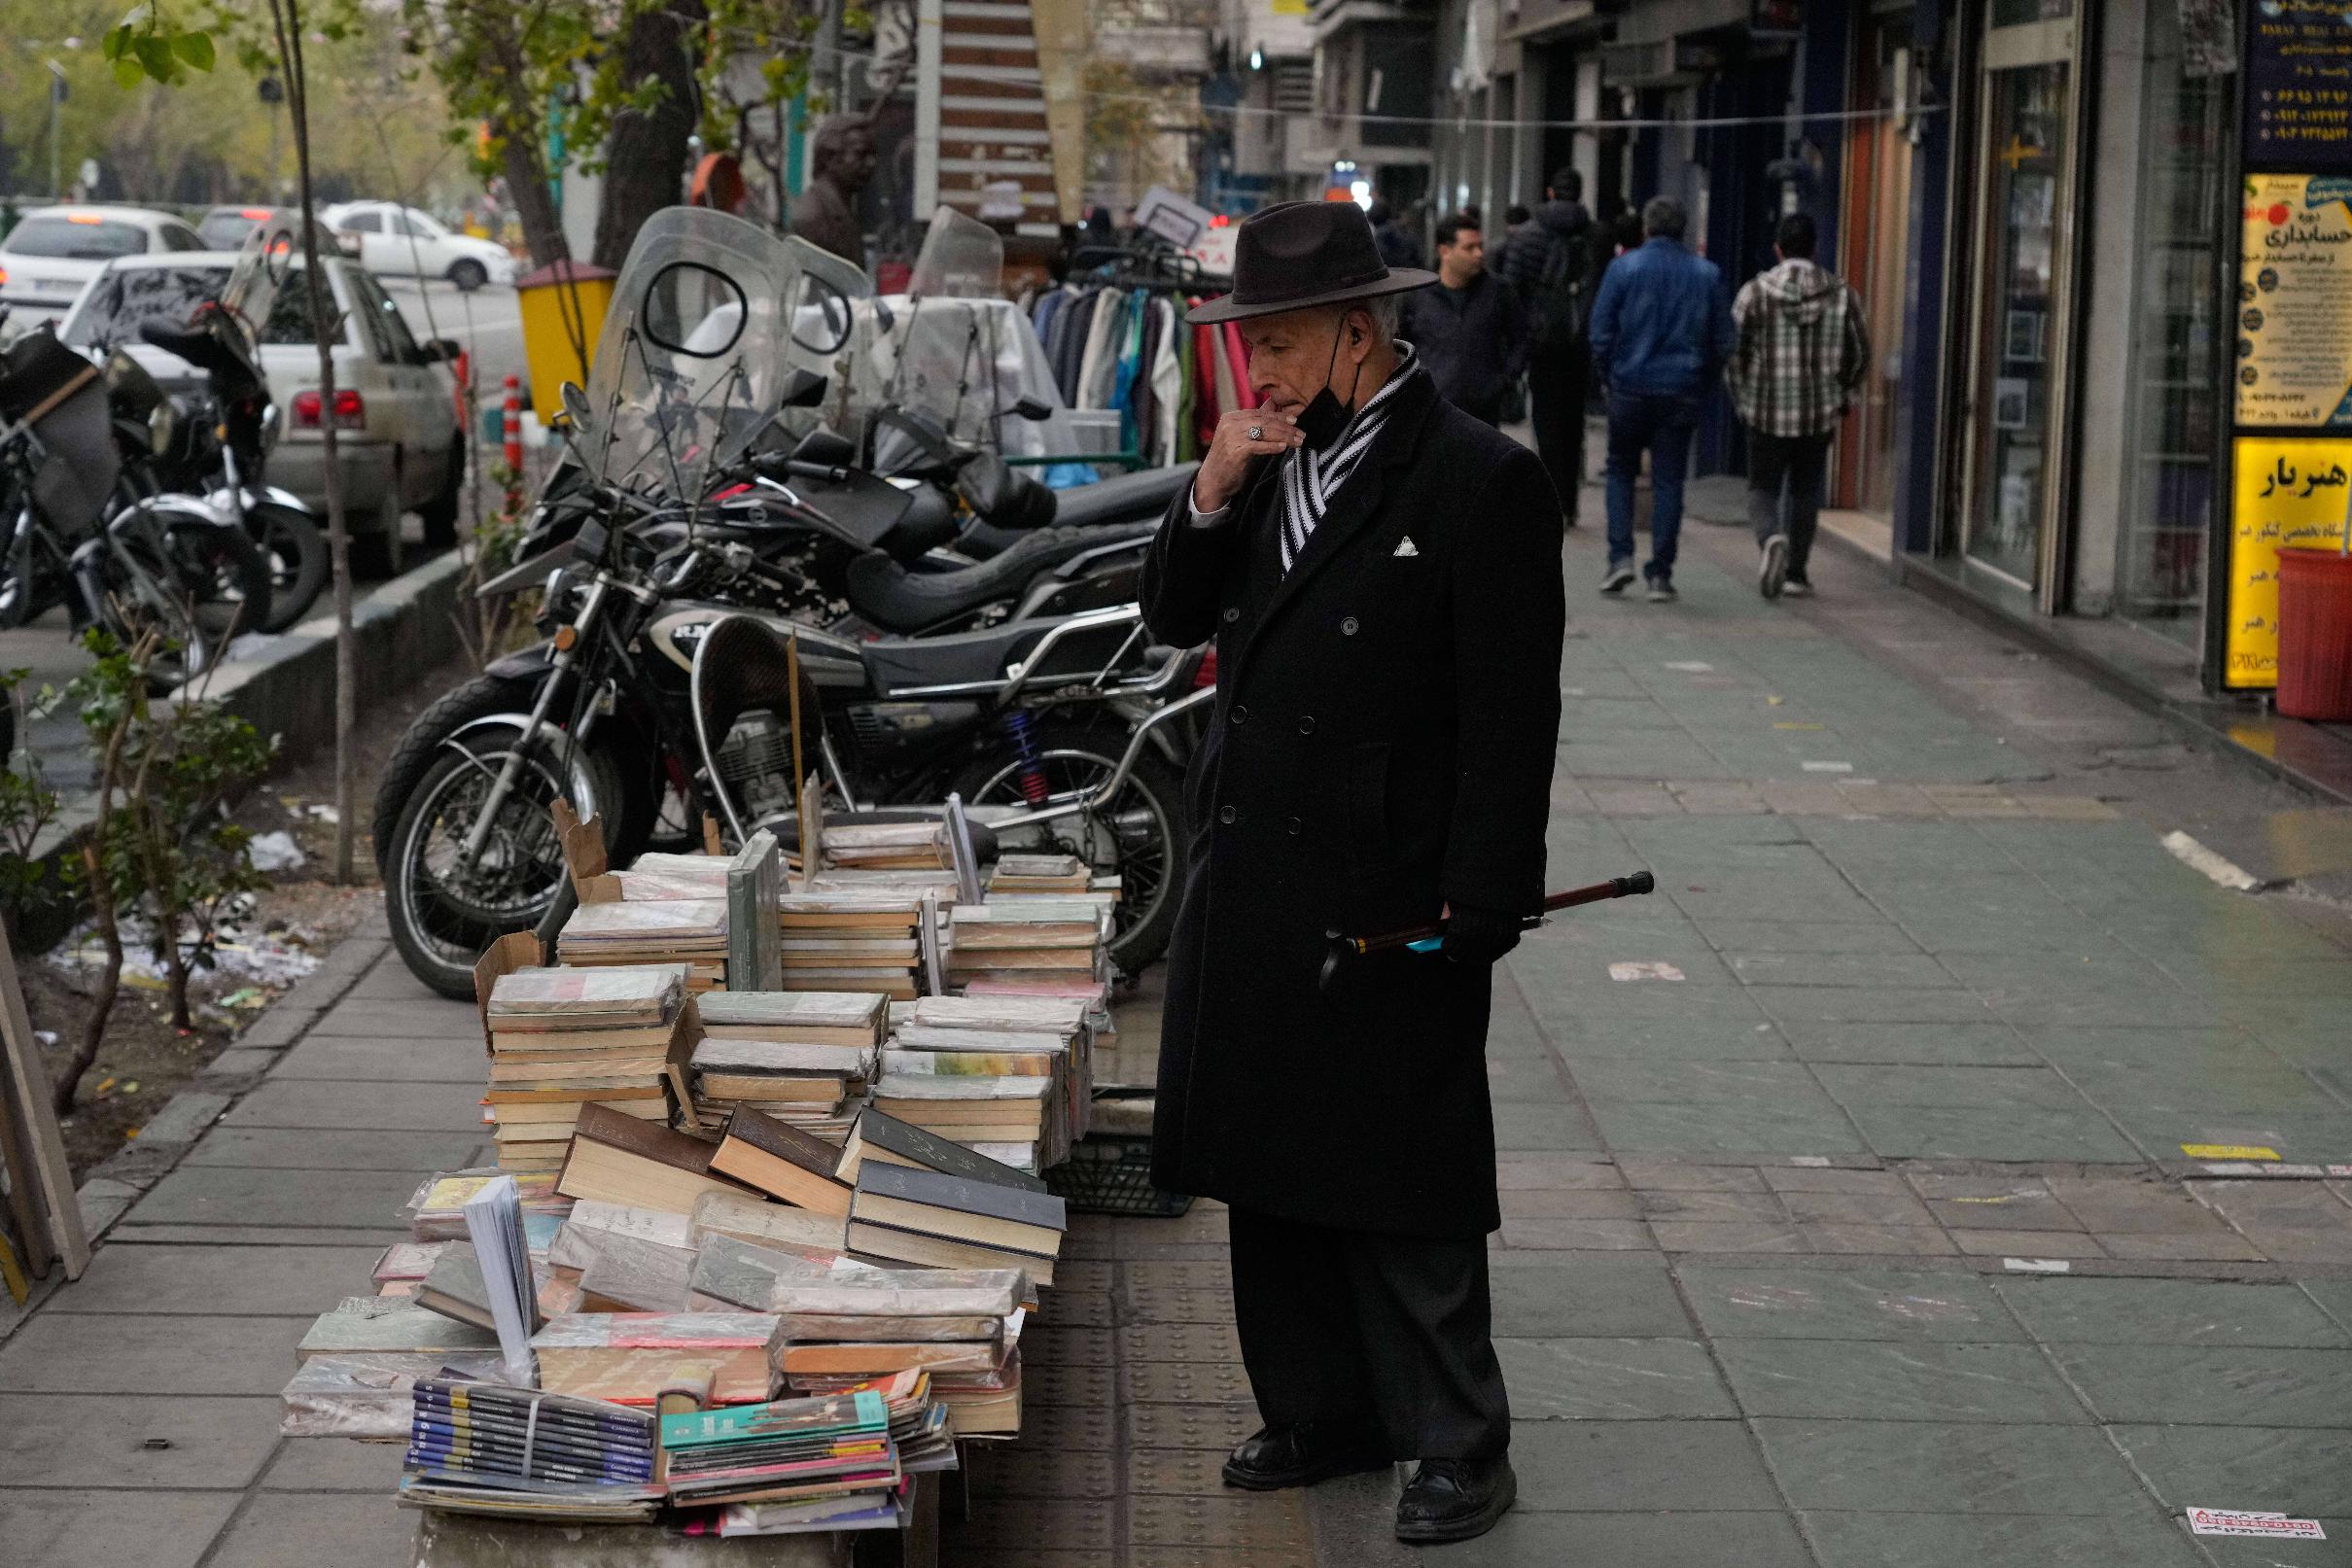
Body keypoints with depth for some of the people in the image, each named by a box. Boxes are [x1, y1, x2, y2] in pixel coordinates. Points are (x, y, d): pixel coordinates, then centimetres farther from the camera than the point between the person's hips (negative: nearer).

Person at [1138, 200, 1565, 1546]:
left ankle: (1461, 1449, 12)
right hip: (1250, 887, 7)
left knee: (1406, 1187, 0)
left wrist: (1478, 907, -16)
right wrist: (1213, 499, -5)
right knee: (1272, 1174, 14)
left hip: (1388, 904, -7)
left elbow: (1513, 716, -13)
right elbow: (1175, 620, 13)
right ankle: (1324, 1418, 28)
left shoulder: (1480, 481, -12)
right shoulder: (1281, 460, 9)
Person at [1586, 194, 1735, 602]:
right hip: (1682, 393, 1)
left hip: (1631, 388, -1)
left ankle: (1621, 556, 0)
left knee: (1620, 471, 14)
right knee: (1669, 480, 5)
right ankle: (1660, 574, 3)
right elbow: (1722, 341, 6)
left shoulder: (1624, 268, -3)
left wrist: (1609, 377, 8)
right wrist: (1702, 384, 14)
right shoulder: (1706, 274, 5)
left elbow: (1601, 332, -4)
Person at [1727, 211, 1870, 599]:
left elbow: (1733, 351, -5)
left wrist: (1742, 400, 10)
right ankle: (1796, 572, 19)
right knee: (1805, 491, 16)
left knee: (1763, 488, 7)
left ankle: (1770, 539, -22)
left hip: (1767, 412, -2)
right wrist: (1844, 397, 20)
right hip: (1819, 414, 2)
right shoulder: (1840, 293, -1)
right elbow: (1860, 353, 4)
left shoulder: (1755, 291, -7)